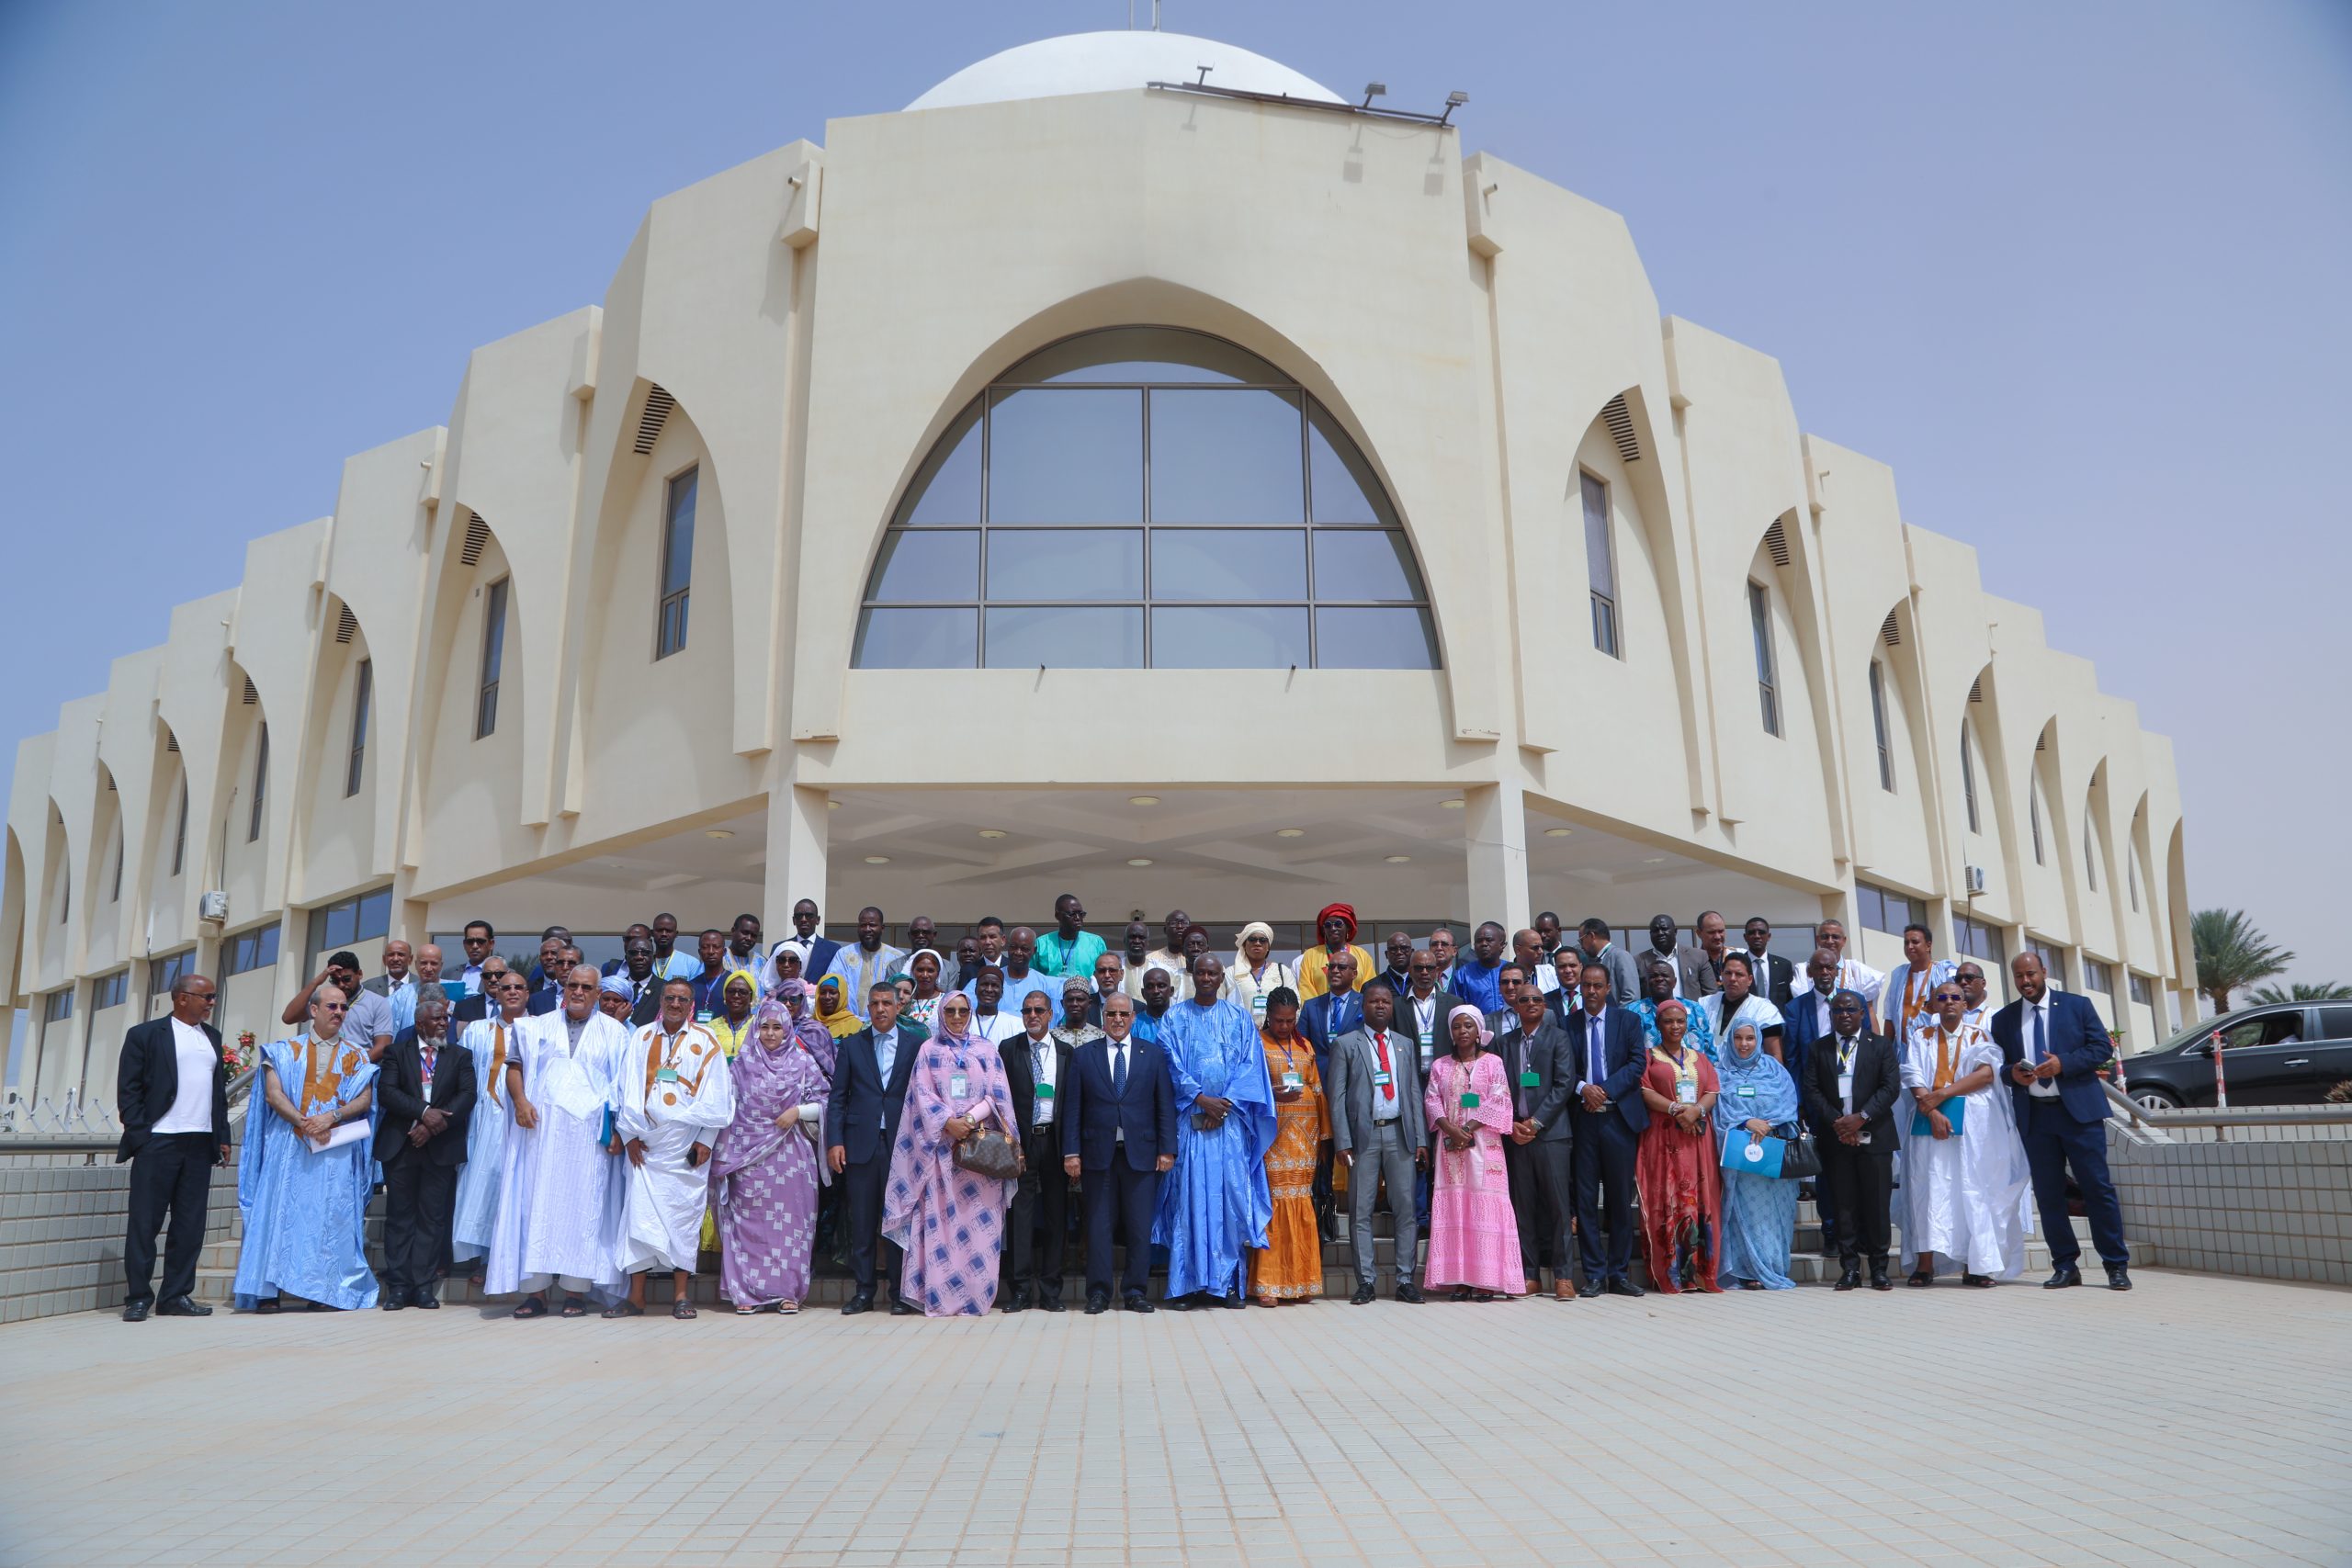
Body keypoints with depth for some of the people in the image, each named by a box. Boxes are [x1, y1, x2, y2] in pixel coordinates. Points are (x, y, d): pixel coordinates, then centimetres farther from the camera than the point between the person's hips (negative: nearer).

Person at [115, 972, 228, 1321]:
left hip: (201, 1144, 5)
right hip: (158, 1142, -5)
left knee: (190, 1225, 5)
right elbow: (128, 1089, -3)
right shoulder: (145, 1034, 1)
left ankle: (176, 1296, 10)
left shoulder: (212, 1037, 17)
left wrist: (223, 1136, 12)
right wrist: (139, 1135, -10)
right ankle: (138, 1298, 7)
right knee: (145, 1223, 0)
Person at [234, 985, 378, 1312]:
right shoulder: (286, 1050, 10)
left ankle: (324, 1291, -1)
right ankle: (268, 1291, -2)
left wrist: (332, 1117, -15)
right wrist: (304, 1123, -15)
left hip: (337, 1151, 0)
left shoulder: (356, 1055, 12)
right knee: (282, 1212, -5)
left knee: (331, 1217, -4)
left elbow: (364, 1099, 2)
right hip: (289, 1147, 0)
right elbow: (274, 1094, -1)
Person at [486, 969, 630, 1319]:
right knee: (536, 1205, -1)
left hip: (589, 1133, -1)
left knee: (582, 1206, -2)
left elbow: (625, 1085, 4)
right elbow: (515, 1066, 9)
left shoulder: (613, 1033, 8)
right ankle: (535, 1291, 3)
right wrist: (520, 1100, -10)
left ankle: (576, 1292, 3)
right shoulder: (538, 1027, 13)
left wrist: (619, 1130, -6)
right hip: (541, 1130, 2)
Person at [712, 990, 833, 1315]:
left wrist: (798, 1111, -11)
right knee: (749, 1221, -1)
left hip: (791, 1153, -1)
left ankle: (788, 1292, 5)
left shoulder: (803, 1062, 5)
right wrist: (725, 1153, 1)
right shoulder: (743, 1063, 8)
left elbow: (823, 1103, 6)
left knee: (790, 1220, -1)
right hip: (748, 1155, 1)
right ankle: (748, 1292, 5)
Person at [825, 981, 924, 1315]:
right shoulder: (851, 1045, 10)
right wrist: (834, 1141, -2)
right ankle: (863, 1290, 13)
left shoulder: (916, 1043, 5)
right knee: (861, 1221, 4)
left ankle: (900, 1293, 8)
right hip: (861, 1143, 1)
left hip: (901, 1143, -1)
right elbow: (837, 1096, 7)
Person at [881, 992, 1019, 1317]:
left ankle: (976, 1295, 1)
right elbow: (923, 1094, 2)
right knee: (941, 1217, -4)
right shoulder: (928, 1050, 10)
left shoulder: (986, 1050, 11)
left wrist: (972, 1118, -12)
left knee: (979, 1220, -3)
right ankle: (941, 1297, -2)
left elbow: (998, 1094, 3)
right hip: (941, 1142, 0)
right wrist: (948, 1122, -13)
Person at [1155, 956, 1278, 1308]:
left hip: (1230, 1120, 1)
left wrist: (1226, 1104, -8)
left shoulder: (1238, 1018, 12)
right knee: (1190, 1196, -5)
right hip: (1190, 1120, -1)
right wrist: (1202, 1099, -11)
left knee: (1232, 1195, -3)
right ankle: (1189, 1284, -2)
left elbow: (1249, 1065, 4)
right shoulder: (1175, 1017, 9)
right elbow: (1173, 1065, 0)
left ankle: (1229, 1284, 2)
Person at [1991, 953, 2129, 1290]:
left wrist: (2063, 1063, -15)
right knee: (2048, 1194, 5)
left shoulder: (2077, 1006, 4)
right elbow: (1997, 1066, 12)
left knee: (2097, 1187, -1)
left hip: (2079, 1109, -2)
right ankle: (2065, 1267, 13)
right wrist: (2011, 1073, -11)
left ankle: (2117, 1266, 8)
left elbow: (2102, 1047, -1)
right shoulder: (2003, 1019, 10)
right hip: (2034, 1115, 3)